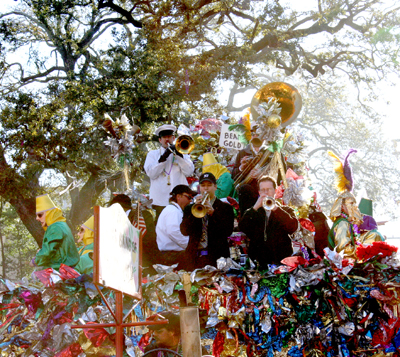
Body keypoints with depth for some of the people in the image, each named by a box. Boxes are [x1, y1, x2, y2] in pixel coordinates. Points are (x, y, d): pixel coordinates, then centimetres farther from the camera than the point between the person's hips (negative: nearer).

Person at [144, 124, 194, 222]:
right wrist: (163, 157, -10)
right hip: (160, 201, -1)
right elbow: (151, 174, -1)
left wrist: (179, 155, -8)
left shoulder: (182, 153, 18)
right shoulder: (152, 154, 16)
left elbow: (189, 172, 2)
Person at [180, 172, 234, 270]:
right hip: (194, 257, 2)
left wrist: (212, 213, -16)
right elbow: (184, 231, 1)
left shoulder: (226, 208, 8)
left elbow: (228, 231, -6)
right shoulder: (190, 208, 15)